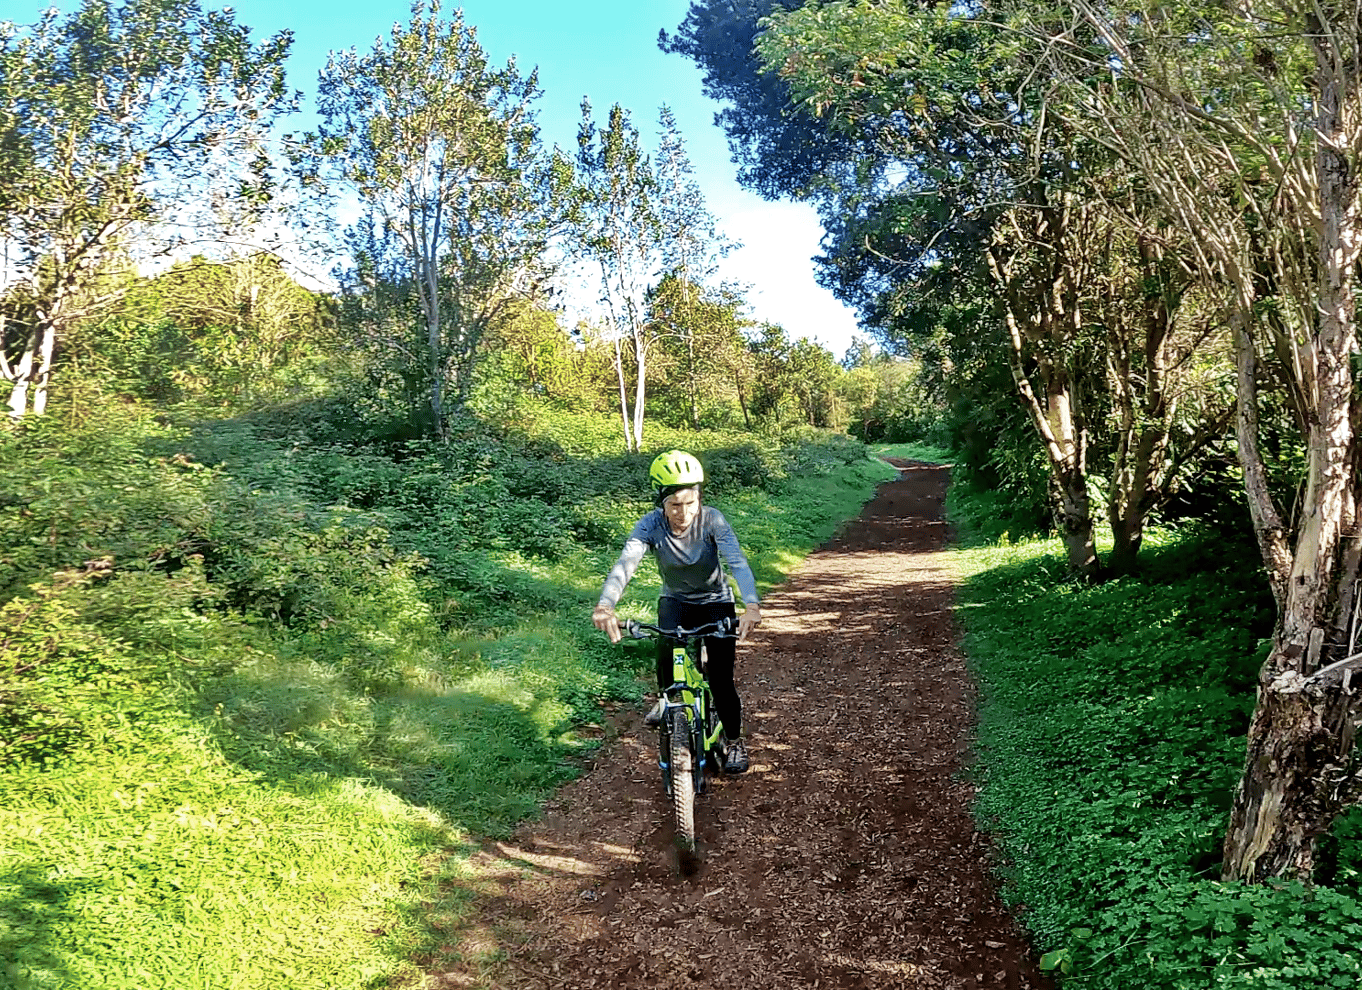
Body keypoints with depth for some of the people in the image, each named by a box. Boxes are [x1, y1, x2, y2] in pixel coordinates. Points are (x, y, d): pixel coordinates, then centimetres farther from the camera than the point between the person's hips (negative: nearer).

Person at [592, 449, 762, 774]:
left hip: (715, 601, -1)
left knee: (721, 679, -9)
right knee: (666, 647, -28)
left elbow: (737, 561, -38)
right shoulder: (651, 525, -24)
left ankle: (735, 740, 17)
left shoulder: (712, 520, -26)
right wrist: (605, 605, -57)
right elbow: (625, 563, -38)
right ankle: (666, 698, 5)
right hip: (675, 600, 1)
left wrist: (751, 606, -57)